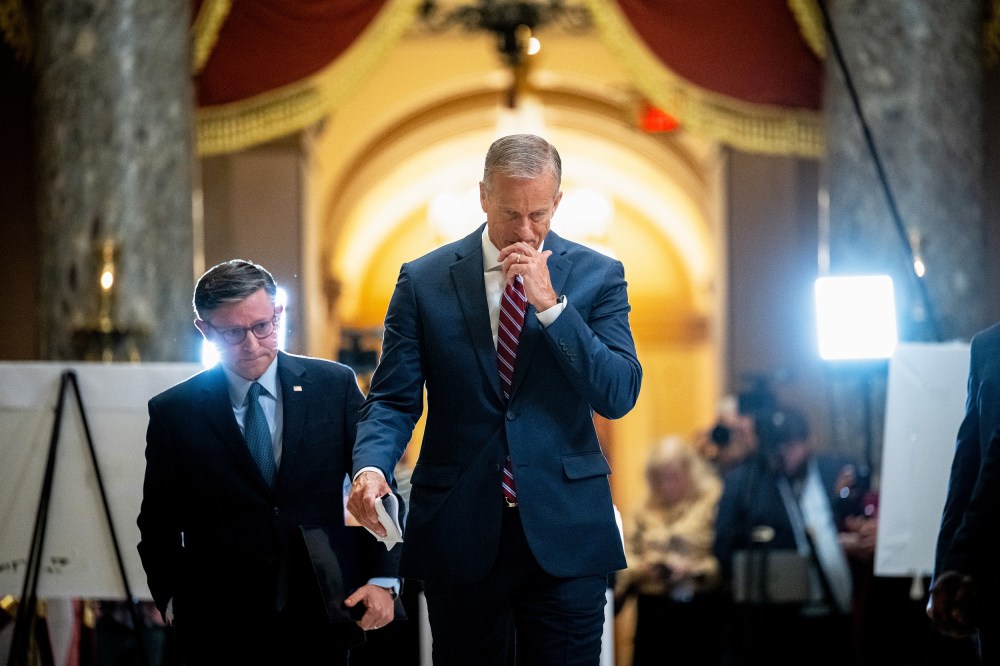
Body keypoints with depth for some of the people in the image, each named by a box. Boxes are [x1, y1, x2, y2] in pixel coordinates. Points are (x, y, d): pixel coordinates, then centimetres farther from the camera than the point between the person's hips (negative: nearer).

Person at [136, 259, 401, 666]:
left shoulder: (335, 385, 3)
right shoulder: (174, 413, 0)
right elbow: (159, 524, 7)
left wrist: (383, 579, -3)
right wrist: (171, 601, -3)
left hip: (321, 618, 1)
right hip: (221, 628, -1)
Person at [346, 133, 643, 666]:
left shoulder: (596, 276, 3)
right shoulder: (423, 281, 3)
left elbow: (619, 397, -6)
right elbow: (393, 399, 1)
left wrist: (551, 305, -14)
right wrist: (371, 465, -19)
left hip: (564, 535, 0)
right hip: (459, 536, 0)